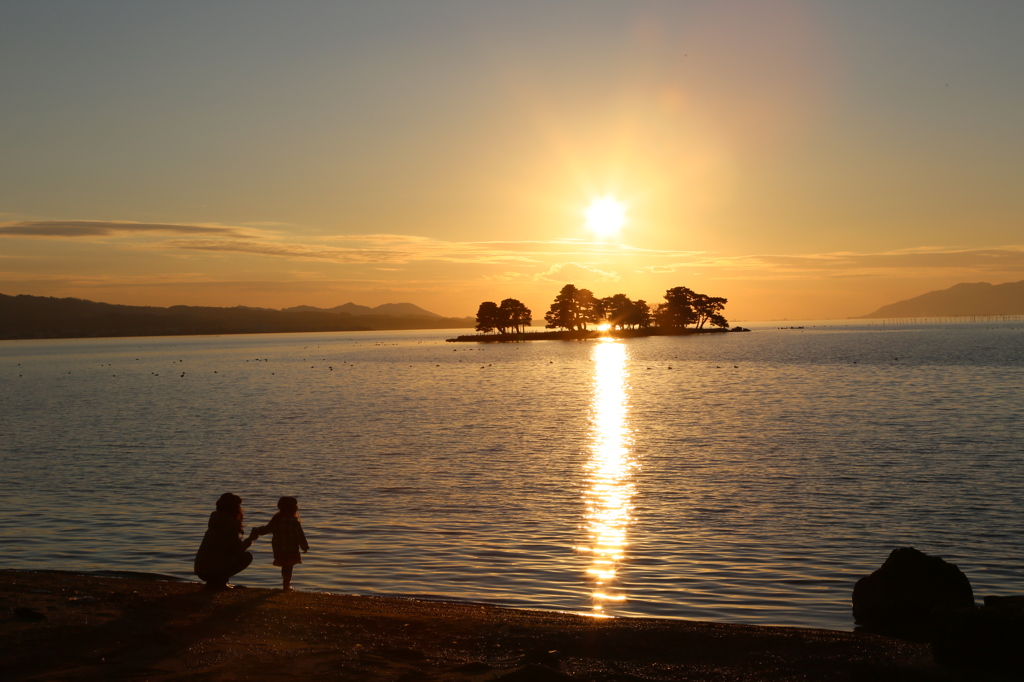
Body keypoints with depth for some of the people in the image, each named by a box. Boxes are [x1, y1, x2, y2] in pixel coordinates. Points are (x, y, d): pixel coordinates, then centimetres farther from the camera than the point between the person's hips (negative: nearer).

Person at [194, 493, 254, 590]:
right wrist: (249, 541, 8)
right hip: (214, 570, -9)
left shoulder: (216, 521, 19)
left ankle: (213, 582, 14)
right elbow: (237, 549, -9)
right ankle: (219, 582, -4)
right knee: (247, 556, 5)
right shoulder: (230, 522, -8)